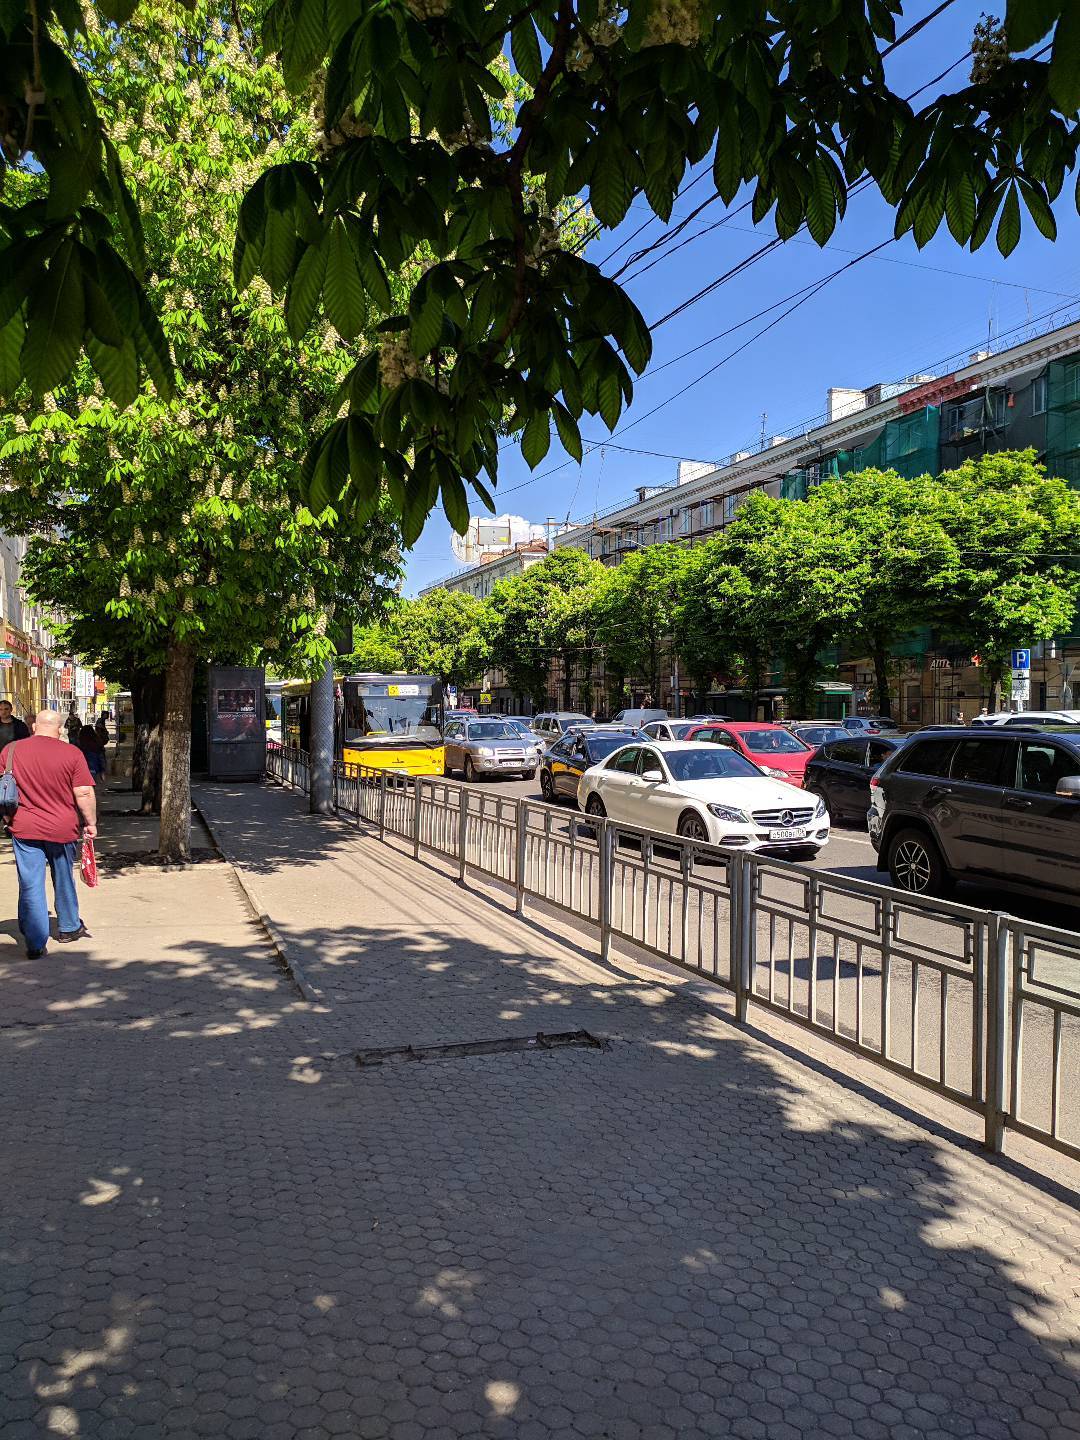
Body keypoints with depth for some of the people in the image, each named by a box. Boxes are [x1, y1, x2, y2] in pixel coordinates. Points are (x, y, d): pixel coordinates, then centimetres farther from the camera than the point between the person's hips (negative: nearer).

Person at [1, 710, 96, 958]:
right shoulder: (72, 753, -9)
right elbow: (84, 793, -12)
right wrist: (91, 823, -1)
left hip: (24, 829, 0)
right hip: (62, 829, 0)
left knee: (30, 886, 5)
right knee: (64, 882, 19)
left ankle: (35, 943, 3)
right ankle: (69, 928, 35)